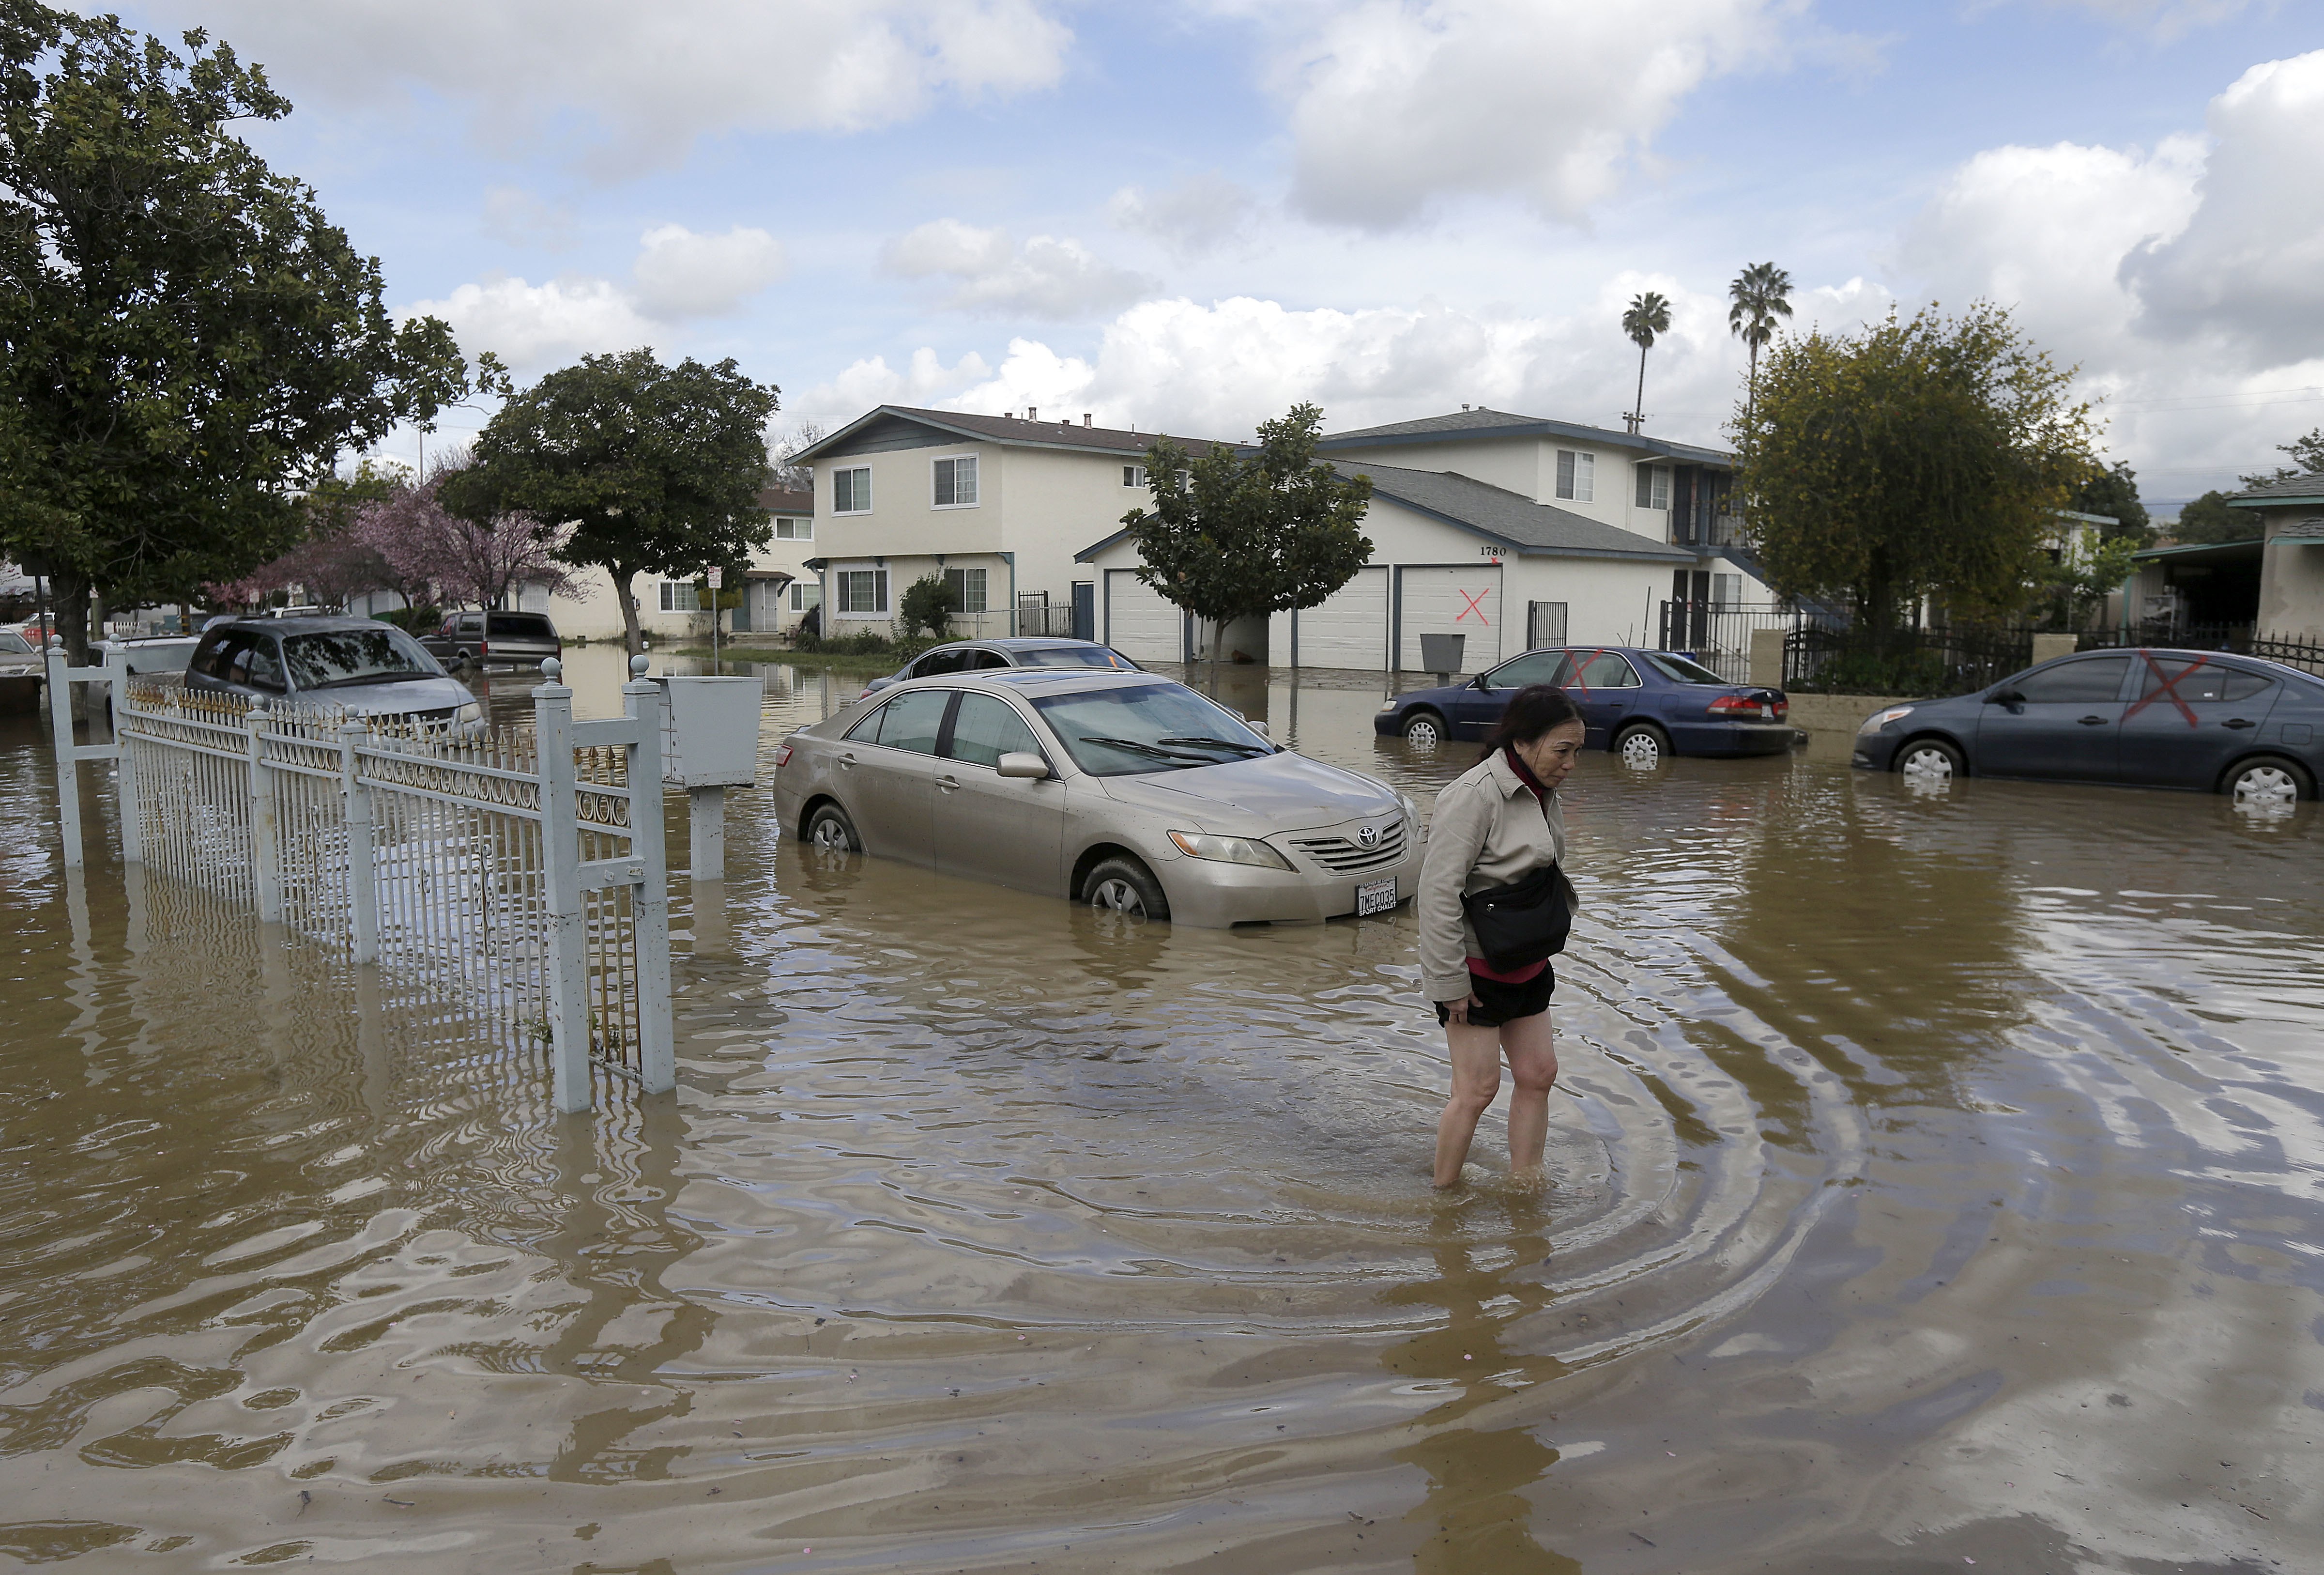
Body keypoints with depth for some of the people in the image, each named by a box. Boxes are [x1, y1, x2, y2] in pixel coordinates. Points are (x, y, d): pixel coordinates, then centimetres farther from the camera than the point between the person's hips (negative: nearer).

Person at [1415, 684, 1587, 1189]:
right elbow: (1439, 891, -23)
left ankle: (1526, 1186, 25)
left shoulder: (1542, 793, 6)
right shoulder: (1475, 795, -22)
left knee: (1538, 1073, 11)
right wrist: (1450, 982, -21)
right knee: (1478, 1088, -3)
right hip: (1474, 967, -9)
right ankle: (1444, 1196, 14)